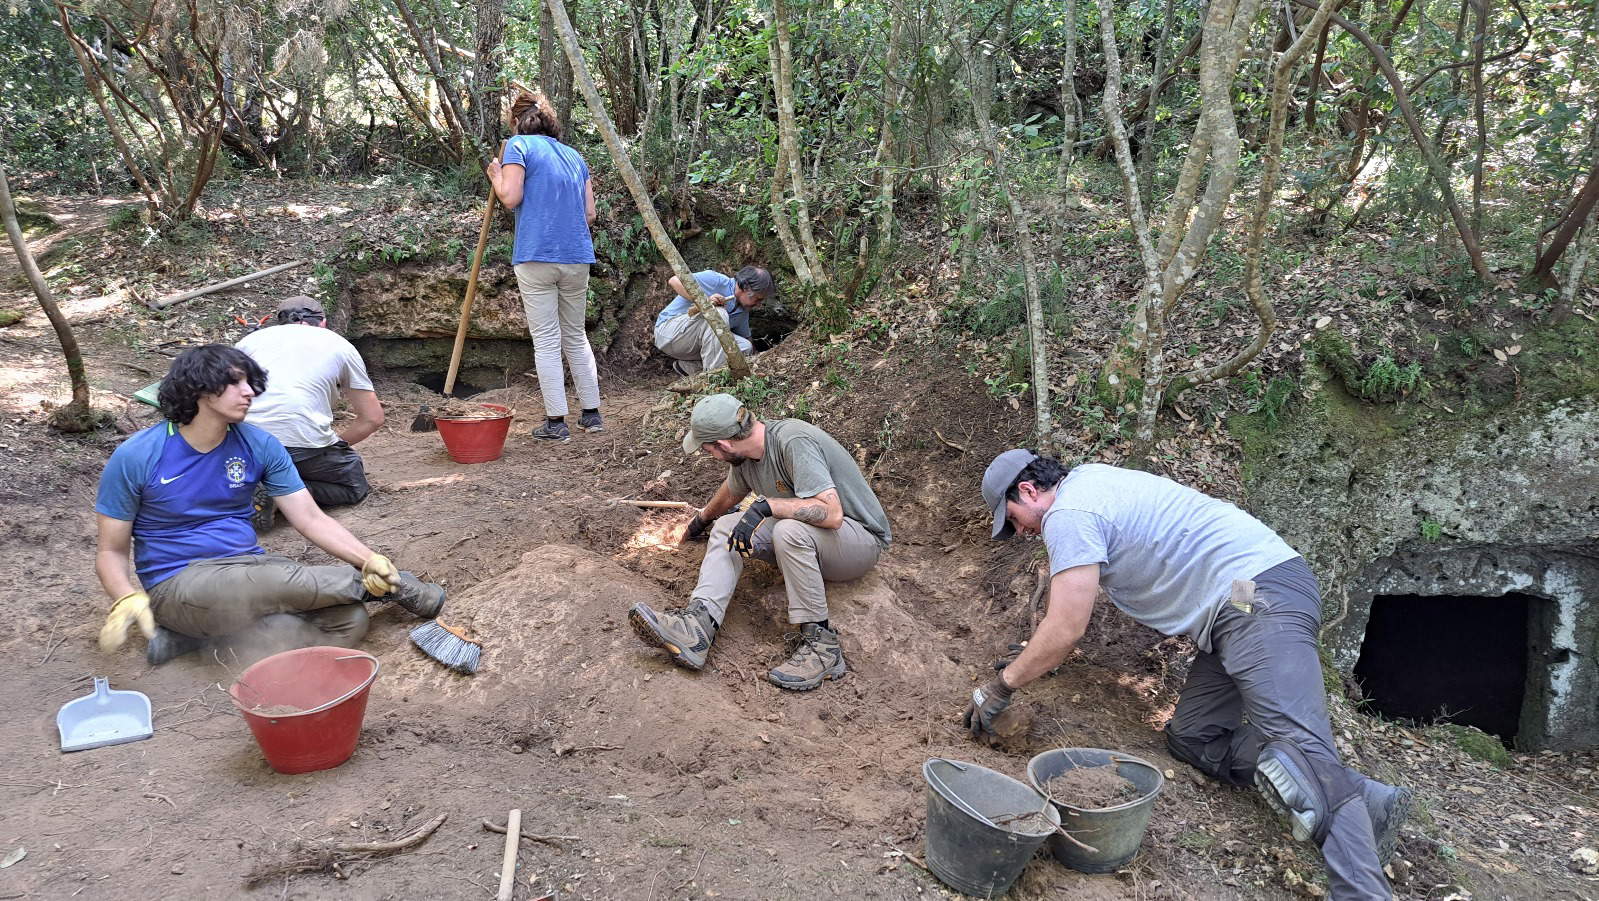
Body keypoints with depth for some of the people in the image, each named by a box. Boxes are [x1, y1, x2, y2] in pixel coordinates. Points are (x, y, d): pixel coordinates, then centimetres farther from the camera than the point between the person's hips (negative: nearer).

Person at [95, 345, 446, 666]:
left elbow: (311, 518, -2)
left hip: (251, 569, 5)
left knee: (350, 621, -21)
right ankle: (379, 586, -6)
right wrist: (127, 599, -24)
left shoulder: (259, 445, 1)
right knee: (284, 582, -35)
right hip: (179, 584, -4)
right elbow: (111, 551, -2)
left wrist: (369, 559, -17)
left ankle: (199, 636, -15)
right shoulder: (135, 457, -8)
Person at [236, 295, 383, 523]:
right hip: (306, 442, -4)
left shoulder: (253, 338, 22)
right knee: (356, 486, 19)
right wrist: (337, 445, 26)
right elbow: (373, 418, 13)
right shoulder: (340, 345, 17)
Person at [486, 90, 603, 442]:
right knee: (576, 337, 16)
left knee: (547, 342, -1)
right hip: (578, 256, 5)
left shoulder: (519, 145, 0)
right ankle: (592, 414, 18)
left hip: (536, 256, -5)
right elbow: (589, 213, 14)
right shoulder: (574, 156, 17)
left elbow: (510, 198, -9)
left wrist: (496, 176, 10)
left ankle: (556, 422, 1)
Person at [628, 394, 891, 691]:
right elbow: (730, 493, 24)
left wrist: (766, 505, -32)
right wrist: (702, 519, 41)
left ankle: (821, 643, -27)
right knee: (727, 525, -6)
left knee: (789, 531, -36)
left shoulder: (794, 443, -26)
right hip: (802, 542, 8)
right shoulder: (744, 456, 1)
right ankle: (699, 622, -25)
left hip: (862, 539, -8)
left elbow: (831, 513, -35)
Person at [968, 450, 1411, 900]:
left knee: (1295, 742, -25)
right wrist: (1032, 657, 41)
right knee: (1191, 737, 2)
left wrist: (1002, 686, 1)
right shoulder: (1086, 480, 21)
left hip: (1260, 595, -10)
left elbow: (1066, 630, -12)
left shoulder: (1068, 514, -10)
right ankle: (1356, 801, -11)